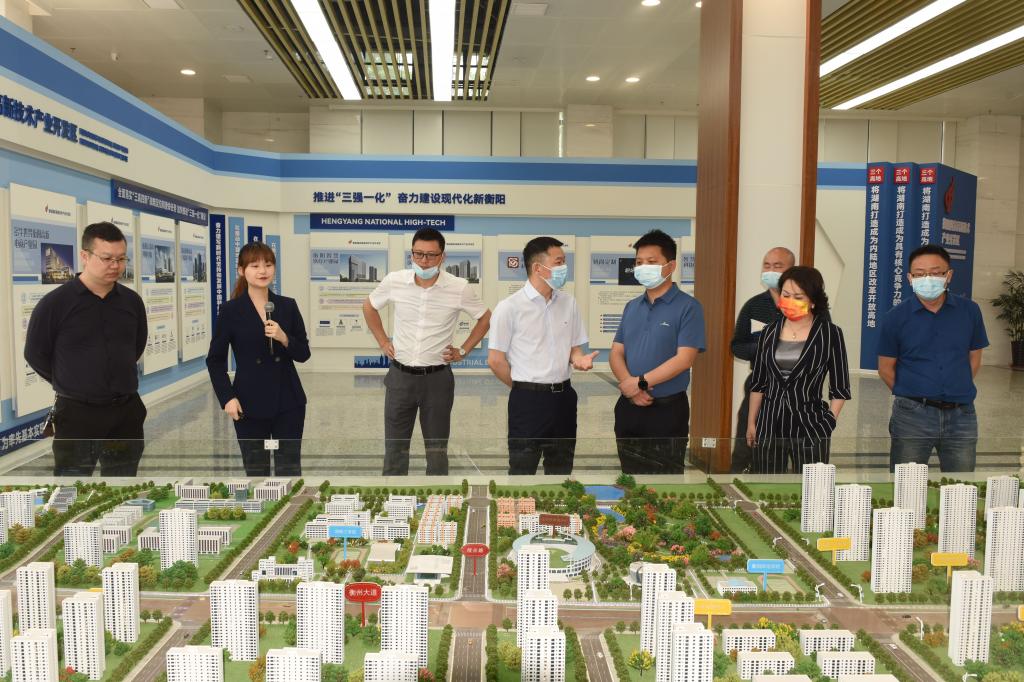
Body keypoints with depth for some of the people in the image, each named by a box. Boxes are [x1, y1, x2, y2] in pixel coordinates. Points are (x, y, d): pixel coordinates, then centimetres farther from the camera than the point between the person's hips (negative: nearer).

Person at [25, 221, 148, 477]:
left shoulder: (132, 301, 2)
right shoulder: (55, 303, -11)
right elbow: (35, 354, -1)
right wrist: (71, 384, 7)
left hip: (127, 410, 4)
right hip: (77, 413, -4)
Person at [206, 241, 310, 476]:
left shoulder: (288, 306, 3)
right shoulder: (231, 310, -3)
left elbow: (303, 353, 4)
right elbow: (215, 360, 2)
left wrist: (284, 338, -15)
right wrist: (227, 398, -8)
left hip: (288, 402, 2)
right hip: (249, 404, -1)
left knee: (290, 470, 4)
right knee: (255, 470, 8)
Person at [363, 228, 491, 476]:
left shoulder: (459, 288, -11)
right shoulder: (395, 281, -6)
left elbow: (486, 318, 6)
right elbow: (369, 307, 14)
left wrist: (463, 350, 0)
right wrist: (382, 342, 8)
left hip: (437, 378, -1)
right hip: (400, 375, 2)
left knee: (437, 450, 10)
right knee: (394, 448, 11)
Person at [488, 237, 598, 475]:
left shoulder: (569, 303, 5)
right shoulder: (509, 307, -10)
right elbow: (495, 360, -7)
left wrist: (579, 359, -9)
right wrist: (526, 389, 1)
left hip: (564, 397, 5)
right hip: (528, 400, -5)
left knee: (560, 469, 15)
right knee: (522, 469, 6)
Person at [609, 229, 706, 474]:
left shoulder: (688, 307, -9)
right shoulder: (631, 307, 10)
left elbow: (684, 359, -17)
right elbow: (616, 354, 7)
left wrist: (641, 382, -16)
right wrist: (629, 386, -12)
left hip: (667, 410, -5)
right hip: (628, 408, 6)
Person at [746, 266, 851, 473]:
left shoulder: (830, 334, -3)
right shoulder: (769, 332, 8)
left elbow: (840, 389, 1)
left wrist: (828, 423, -6)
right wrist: (751, 423, 12)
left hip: (809, 427, -3)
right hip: (769, 425, 4)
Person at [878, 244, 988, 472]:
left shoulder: (970, 311, 3)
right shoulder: (895, 318, -4)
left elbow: (974, 358, 13)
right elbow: (886, 369, 3)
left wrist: (956, 392, 9)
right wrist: (911, 395, 3)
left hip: (961, 416, 2)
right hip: (911, 416, -2)